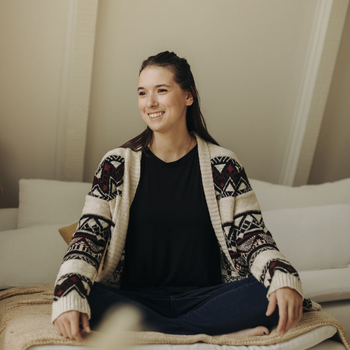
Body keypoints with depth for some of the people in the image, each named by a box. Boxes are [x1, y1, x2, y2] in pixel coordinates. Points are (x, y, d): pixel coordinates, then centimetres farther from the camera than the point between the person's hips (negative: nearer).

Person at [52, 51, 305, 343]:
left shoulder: (223, 165, 3)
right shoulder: (118, 165, 3)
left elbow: (251, 236, -1)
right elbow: (88, 237, -3)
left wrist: (284, 279, -23)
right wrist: (69, 297, -23)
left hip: (205, 296, 0)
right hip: (135, 299, 1)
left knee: (271, 296, -27)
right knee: (90, 300, -32)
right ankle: (223, 334, -24)